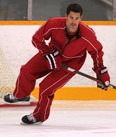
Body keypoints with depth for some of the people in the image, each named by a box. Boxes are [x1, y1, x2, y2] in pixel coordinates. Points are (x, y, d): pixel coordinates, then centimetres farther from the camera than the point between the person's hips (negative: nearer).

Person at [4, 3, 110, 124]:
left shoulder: (88, 35, -32)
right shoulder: (54, 24, -31)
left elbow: (96, 51, -13)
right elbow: (37, 39, -17)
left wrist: (102, 72, -11)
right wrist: (48, 53, -26)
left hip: (70, 63, -3)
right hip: (52, 54, 3)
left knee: (46, 87, -11)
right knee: (27, 70, 2)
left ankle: (39, 117, 13)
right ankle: (20, 95, 34)